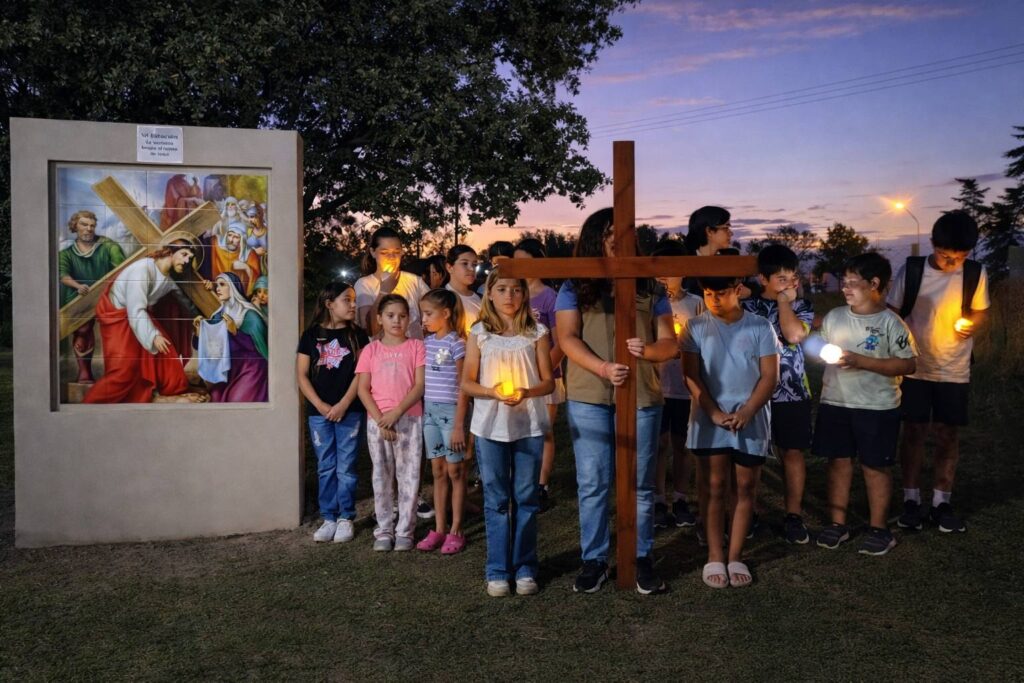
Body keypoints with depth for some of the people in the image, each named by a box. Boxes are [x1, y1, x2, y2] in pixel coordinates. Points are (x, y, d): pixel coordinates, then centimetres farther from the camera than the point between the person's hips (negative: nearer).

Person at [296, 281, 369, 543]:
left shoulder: (357, 334, 3)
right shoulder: (311, 335, 3)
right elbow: (301, 375, 1)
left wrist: (343, 404, -11)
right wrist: (320, 405, -8)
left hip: (350, 411, -1)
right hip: (319, 412, 1)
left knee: (346, 467, 3)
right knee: (326, 468, 8)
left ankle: (346, 518, 14)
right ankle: (329, 518, 17)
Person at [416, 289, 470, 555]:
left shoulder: (456, 343, -9)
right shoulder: (427, 342, 10)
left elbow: (464, 387, -11)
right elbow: (422, 381, 14)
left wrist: (459, 425, -14)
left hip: (451, 411, -6)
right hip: (429, 411, 6)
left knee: (454, 471, 2)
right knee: (438, 471, 11)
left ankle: (455, 531, 11)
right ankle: (439, 529, 18)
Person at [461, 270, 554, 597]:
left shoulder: (537, 333, 3)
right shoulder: (479, 333, 3)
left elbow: (548, 382, 2)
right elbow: (467, 382, 2)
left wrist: (526, 392, -17)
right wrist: (493, 392, -16)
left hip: (529, 425, 0)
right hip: (491, 426, 0)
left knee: (526, 499, 7)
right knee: (496, 499, 6)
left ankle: (525, 568, 18)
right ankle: (498, 570, 15)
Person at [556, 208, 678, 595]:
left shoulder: (648, 287, 10)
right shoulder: (575, 288, 5)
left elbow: (669, 343, 7)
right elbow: (568, 338, -5)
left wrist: (646, 350, -17)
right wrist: (603, 369, -21)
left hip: (642, 398, 1)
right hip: (589, 400, -1)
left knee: (640, 484, 9)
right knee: (592, 485, 6)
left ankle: (642, 559, 21)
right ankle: (594, 560, 18)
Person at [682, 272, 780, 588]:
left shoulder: (760, 327, 0)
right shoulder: (696, 327, 0)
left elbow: (769, 376, -2)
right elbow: (691, 375, -2)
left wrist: (746, 412, -14)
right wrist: (714, 412, -13)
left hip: (751, 419, 1)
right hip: (710, 419, -1)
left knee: (746, 488, 5)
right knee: (714, 487, 2)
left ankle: (735, 556, 15)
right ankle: (714, 557, 11)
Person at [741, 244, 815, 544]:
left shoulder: (801, 306, 2)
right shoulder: (747, 306, 1)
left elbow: (794, 334, -19)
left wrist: (784, 300, -11)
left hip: (791, 392, 0)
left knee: (792, 452, 5)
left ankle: (793, 515, 15)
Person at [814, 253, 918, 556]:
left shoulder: (890, 323, -9)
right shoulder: (834, 317, 5)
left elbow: (908, 365, -12)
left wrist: (862, 362, -20)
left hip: (877, 407, -4)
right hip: (834, 403, 4)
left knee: (875, 466, 6)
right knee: (838, 462, 10)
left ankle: (879, 528, 19)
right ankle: (837, 523, 21)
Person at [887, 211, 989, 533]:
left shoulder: (976, 273, -5)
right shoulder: (911, 269, -9)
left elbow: (981, 311, 9)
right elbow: (892, 313, -1)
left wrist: (973, 324, -14)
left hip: (954, 371, 1)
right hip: (914, 368, -1)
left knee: (948, 435, 6)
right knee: (913, 432, 4)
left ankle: (941, 503, 19)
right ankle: (911, 500, 17)